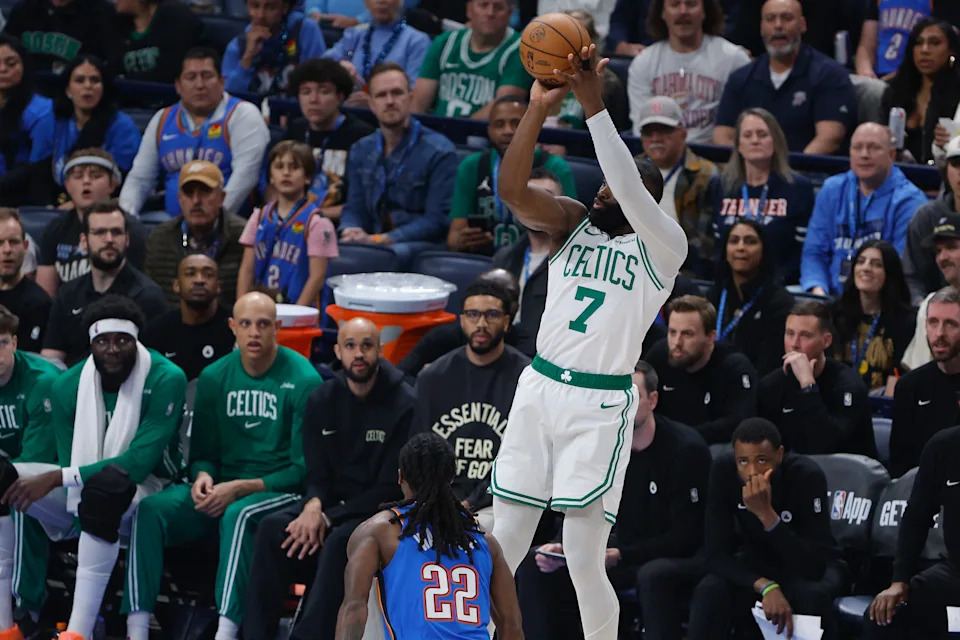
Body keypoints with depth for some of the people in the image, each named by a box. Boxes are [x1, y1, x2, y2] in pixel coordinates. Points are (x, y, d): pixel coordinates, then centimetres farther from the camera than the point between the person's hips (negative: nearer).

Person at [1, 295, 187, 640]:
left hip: (145, 491, -5)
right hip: (83, 498, 5)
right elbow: (71, 465, -4)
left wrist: (57, 479, -32)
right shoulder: (67, 386, -3)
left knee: (104, 486, -41)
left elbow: (140, 461, -25)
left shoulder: (166, 380, -18)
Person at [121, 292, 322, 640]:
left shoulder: (303, 380, -7)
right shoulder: (214, 377, 8)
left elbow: (302, 468, -9)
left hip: (278, 493, -5)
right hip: (221, 485, 5)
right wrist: (202, 477, -10)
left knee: (239, 515, -38)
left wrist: (240, 488, -18)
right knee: (149, 510, -21)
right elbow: (202, 451, 15)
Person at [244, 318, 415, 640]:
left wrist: (328, 518, -17)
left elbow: (391, 487, -12)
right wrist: (314, 506, -17)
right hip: (334, 502, 5)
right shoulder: (322, 400, 6)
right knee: (272, 527, -23)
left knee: (340, 540, -36)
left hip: (382, 511, -5)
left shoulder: (404, 404, -11)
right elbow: (318, 474, 8)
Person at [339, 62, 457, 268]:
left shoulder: (439, 152, -3)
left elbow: (437, 220, -9)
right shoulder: (361, 151, 17)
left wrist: (379, 240, -18)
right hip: (373, 241, 5)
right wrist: (351, 232, -10)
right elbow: (354, 209, 16)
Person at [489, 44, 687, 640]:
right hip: (539, 389, 4)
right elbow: (512, 190, -6)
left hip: (600, 403, -4)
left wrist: (594, 104, -28)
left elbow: (633, 194, -24)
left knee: (584, 561, -6)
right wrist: (539, 108, -18)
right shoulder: (575, 223, 10)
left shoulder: (664, 247, -4)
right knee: (503, 546, 3)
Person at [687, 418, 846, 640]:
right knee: (708, 592, -27)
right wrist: (765, 586, -38)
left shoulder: (806, 475, -29)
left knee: (812, 594, -37)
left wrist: (766, 513, -45)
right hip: (757, 561, 3)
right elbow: (717, 553, -22)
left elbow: (813, 564, -34)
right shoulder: (724, 471, -21)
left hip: (812, 565, -3)